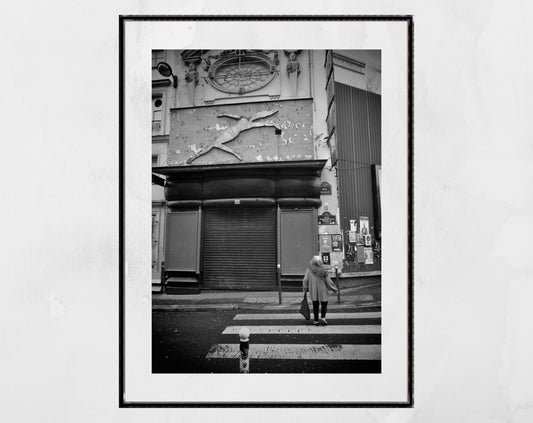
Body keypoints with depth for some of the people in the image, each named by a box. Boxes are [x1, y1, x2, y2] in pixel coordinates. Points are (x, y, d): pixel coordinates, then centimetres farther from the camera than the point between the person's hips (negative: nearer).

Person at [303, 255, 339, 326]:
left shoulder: (309, 269, -11)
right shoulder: (323, 270, -13)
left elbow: (305, 279, -9)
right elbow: (328, 281, -7)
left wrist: (305, 289, 6)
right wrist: (334, 289, 6)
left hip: (313, 290, 1)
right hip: (322, 290, -1)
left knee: (315, 305, 13)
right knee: (324, 304, 15)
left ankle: (316, 320, 12)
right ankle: (323, 318, -3)